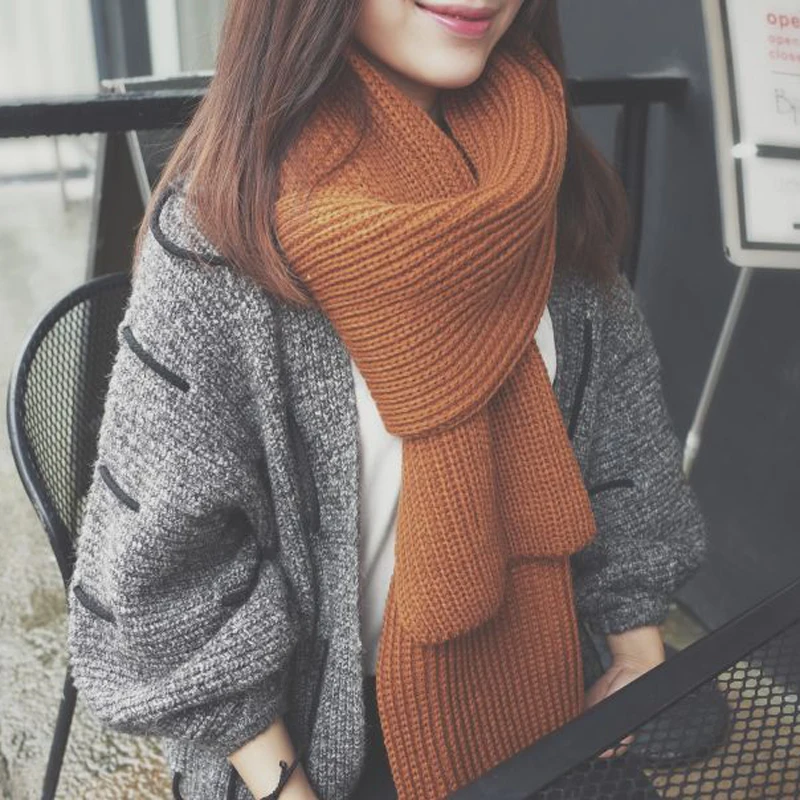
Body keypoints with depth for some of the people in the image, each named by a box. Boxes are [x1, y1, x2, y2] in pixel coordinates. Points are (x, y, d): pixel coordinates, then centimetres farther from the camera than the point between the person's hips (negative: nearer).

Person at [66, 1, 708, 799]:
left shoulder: (547, 177, -10)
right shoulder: (219, 226, -23)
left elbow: (618, 436, -2)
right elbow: (167, 553, -17)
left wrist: (639, 656, 2)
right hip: (327, 728, -4)